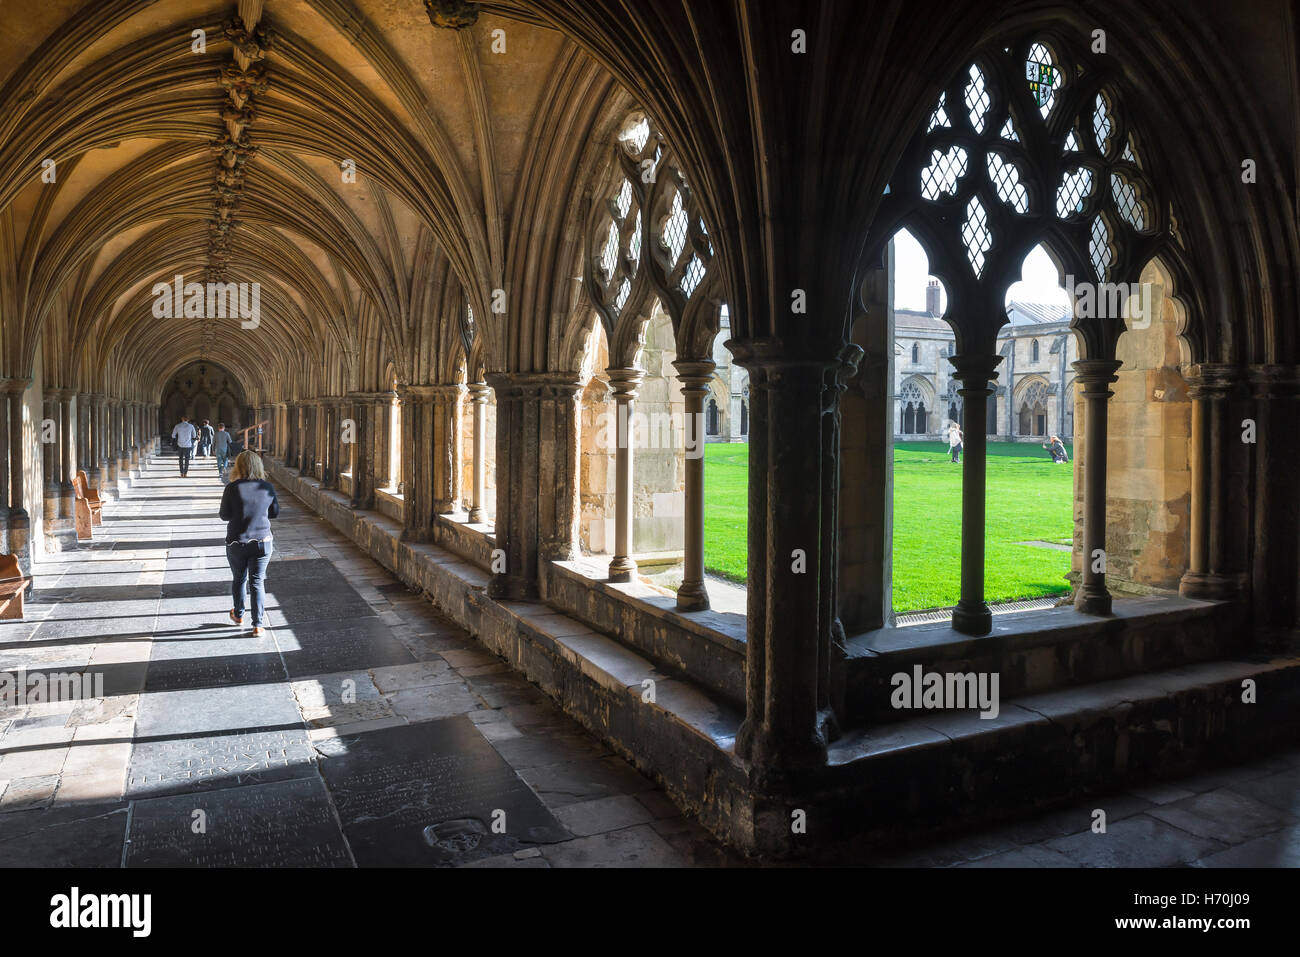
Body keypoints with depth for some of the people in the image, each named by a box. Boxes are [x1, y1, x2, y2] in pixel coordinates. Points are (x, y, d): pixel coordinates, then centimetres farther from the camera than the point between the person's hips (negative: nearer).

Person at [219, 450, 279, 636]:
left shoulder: (232, 488, -13)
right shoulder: (268, 488, -5)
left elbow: (224, 516, -6)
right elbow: (275, 512, 7)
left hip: (236, 543, -1)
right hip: (262, 542, 1)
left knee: (238, 579, 20)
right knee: (257, 583, 7)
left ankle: (238, 615, 38)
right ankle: (258, 625, 5)